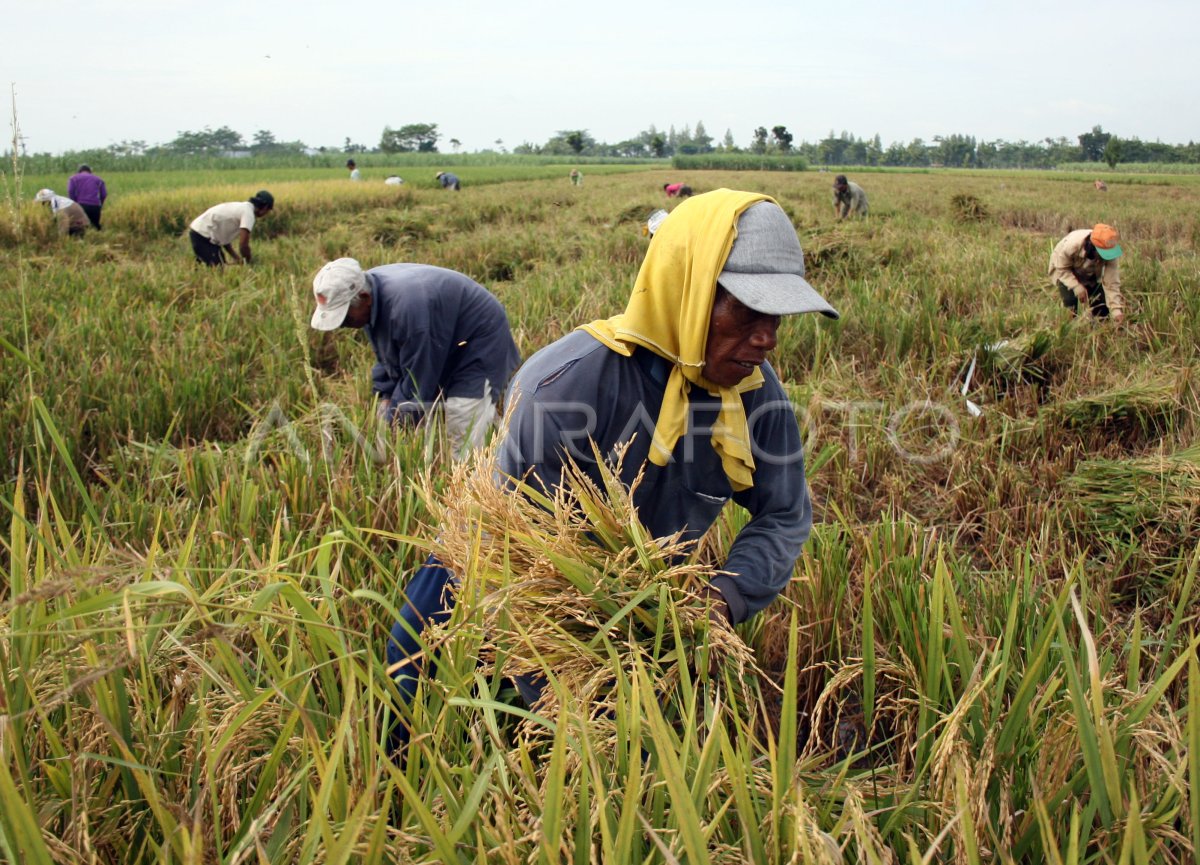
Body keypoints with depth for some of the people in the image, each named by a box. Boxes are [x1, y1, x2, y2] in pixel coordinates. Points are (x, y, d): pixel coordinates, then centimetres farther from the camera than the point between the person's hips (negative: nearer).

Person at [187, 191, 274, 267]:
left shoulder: (242, 207, 15)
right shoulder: (248, 213, -16)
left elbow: (224, 236, 20)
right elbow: (243, 245, -21)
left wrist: (235, 257, 16)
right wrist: (248, 262, -3)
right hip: (203, 236, -10)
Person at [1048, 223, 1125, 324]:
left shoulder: (1109, 253, -33)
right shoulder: (1071, 244, -40)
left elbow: (1111, 284, -31)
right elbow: (1061, 268, -26)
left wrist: (1117, 311, -39)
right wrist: (1077, 287, -38)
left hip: (1090, 276, 2)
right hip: (1063, 271, -2)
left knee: (1102, 311, -7)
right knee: (1070, 296, -29)